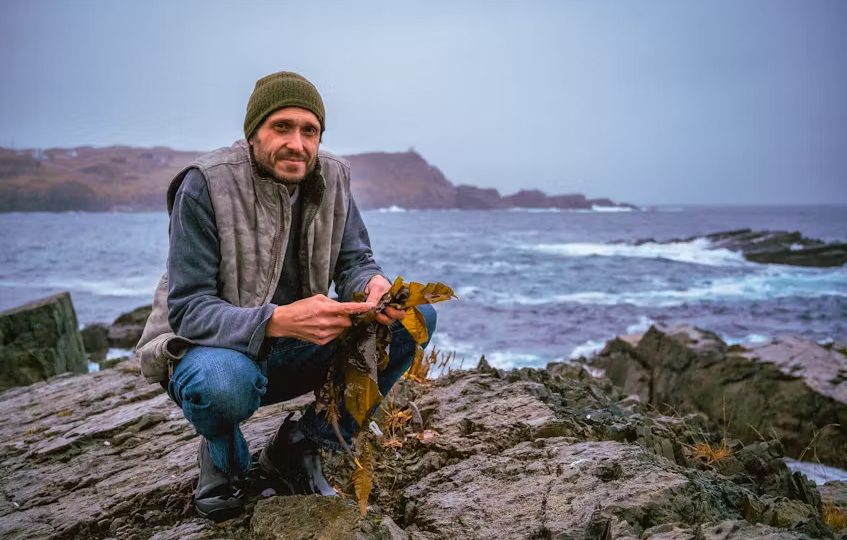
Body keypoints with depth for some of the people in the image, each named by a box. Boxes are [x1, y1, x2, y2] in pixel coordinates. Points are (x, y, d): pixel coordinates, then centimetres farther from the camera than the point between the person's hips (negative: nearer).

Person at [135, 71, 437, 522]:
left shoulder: (331, 177, -4)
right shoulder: (205, 185, -20)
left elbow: (354, 260, -3)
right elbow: (187, 310, -24)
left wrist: (373, 286, -30)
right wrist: (278, 320, -42)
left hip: (297, 349, 5)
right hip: (218, 348, -5)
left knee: (416, 316, -13)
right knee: (225, 381, -42)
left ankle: (298, 446, -2)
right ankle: (224, 458, 0)